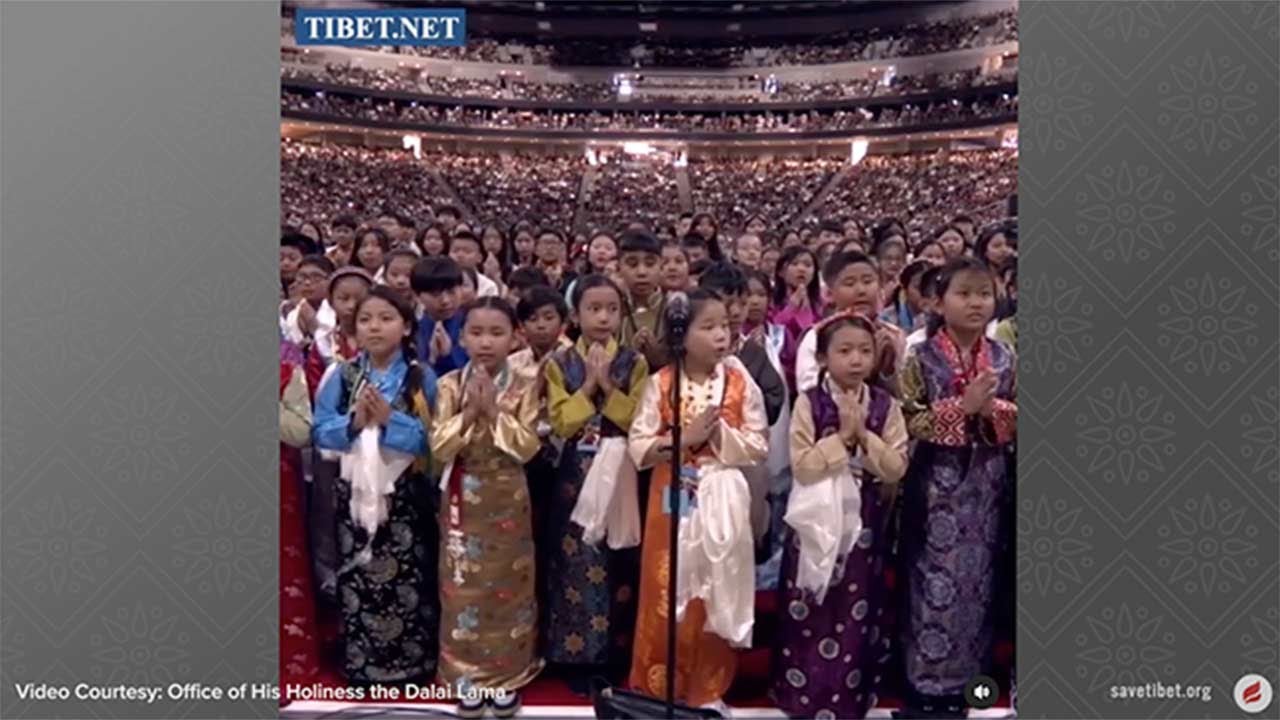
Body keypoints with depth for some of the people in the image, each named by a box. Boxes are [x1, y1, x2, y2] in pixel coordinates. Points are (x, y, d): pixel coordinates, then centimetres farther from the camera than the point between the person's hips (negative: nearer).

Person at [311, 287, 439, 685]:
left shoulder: (421, 377, -4)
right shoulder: (341, 375, 2)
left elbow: (433, 438, -10)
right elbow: (319, 431, -1)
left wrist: (389, 419, -20)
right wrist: (354, 422, -18)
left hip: (405, 494, -2)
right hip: (355, 491, 2)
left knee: (408, 579, 5)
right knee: (357, 578, 11)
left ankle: (414, 663, 21)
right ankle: (360, 664, 26)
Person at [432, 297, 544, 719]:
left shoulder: (524, 387, -6)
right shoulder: (450, 385, -3)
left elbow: (528, 447, -13)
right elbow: (439, 448, -9)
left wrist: (494, 412, -20)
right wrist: (469, 412, -20)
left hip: (507, 500, -1)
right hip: (462, 499, 1)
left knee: (507, 583, 9)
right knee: (464, 585, 8)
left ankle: (507, 676, 23)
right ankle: (468, 676, 23)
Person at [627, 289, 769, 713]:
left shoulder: (741, 384, -2)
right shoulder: (660, 383, -5)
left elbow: (759, 447, -2)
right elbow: (638, 446, -7)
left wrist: (718, 433, -17)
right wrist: (684, 438, -20)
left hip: (722, 501, 1)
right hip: (673, 499, -1)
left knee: (716, 594, 9)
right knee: (665, 594, 6)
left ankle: (709, 690, 26)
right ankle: (657, 687, 23)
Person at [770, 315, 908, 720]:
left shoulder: (886, 407, -2)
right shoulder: (808, 403, -9)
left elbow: (896, 468, -8)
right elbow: (802, 466, -16)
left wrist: (864, 437, -18)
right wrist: (841, 436, -21)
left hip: (865, 524, 2)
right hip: (818, 521, -2)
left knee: (857, 612, 13)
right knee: (810, 613, 8)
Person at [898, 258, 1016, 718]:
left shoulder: (1004, 358, 5)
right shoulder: (922, 358, -7)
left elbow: (1020, 418, 6)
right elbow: (908, 420, -12)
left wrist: (993, 410, -14)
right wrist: (962, 407, -20)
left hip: (986, 484, 4)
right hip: (937, 484, -4)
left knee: (977, 577, 11)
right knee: (934, 578, 1)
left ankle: (963, 677, 25)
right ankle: (925, 679, 14)